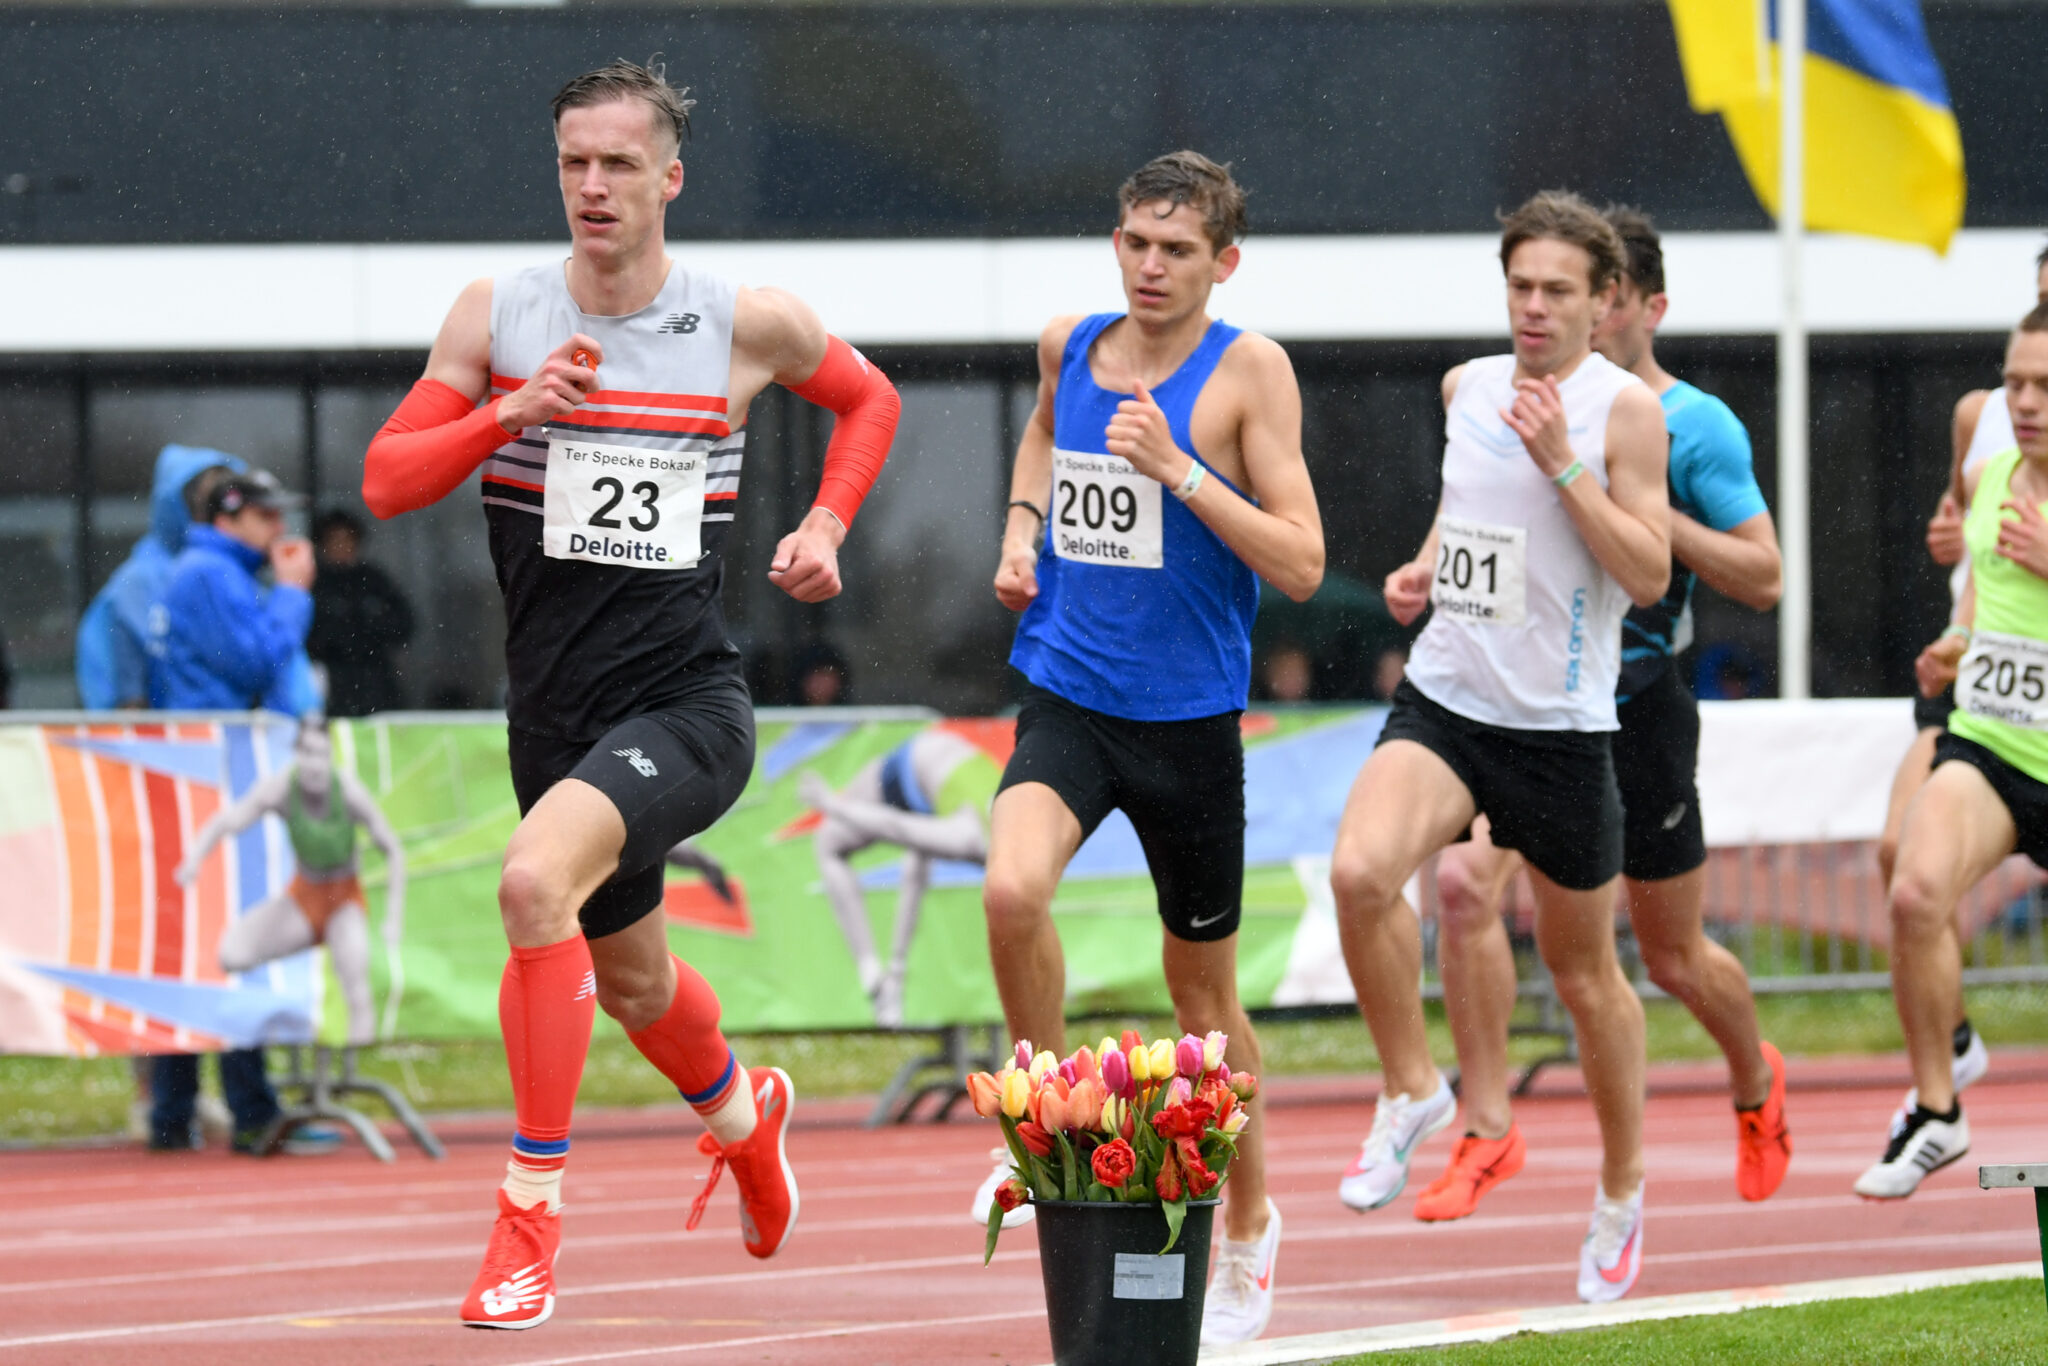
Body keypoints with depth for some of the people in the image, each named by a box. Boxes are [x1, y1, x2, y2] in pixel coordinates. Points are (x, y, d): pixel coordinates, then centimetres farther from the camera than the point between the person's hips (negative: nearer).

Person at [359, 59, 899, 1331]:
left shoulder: (751, 324, -4)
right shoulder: (497, 316, -1)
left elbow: (867, 398, 16)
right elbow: (386, 480, -2)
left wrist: (825, 528, 2)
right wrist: (505, 416, -18)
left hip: (686, 702, -4)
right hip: (555, 712, 4)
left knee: (537, 880, -31)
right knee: (630, 979, 21)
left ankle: (531, 1207, -22)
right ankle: (744, 1110, 57)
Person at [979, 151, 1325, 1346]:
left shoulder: (1249, 371, -8)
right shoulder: (1070, 346, 5)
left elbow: (1302, 565, -14)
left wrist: (1179, 471, -23)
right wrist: (1021, 525, 12)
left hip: (1190, 717, -2)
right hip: (1067, 697, 2)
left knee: (1203, 992, 10)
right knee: (1013, 889, -28)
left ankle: (1249, 1222, 32)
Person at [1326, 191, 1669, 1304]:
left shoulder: (1625, 408, -8)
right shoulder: (1468, 386, 8)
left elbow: (1649, 576, -14)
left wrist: (1562, 462, -21)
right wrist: (1424, 567, 8)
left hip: (1559, 723, -3)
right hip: (1444, 698, 3)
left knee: (1582, 971, 9)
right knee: (1360, 871, -26)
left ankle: (1622, 1190, 30)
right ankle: (1411, 1091, -5)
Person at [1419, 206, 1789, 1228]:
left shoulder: (1696, 427, -8)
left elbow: (1762, 578, -12)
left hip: (1636, 711, -3)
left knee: (1672, 958, 10)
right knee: (1464, 882, -21)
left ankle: (1755, 1081, 42)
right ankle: (1486, 1127, -13)